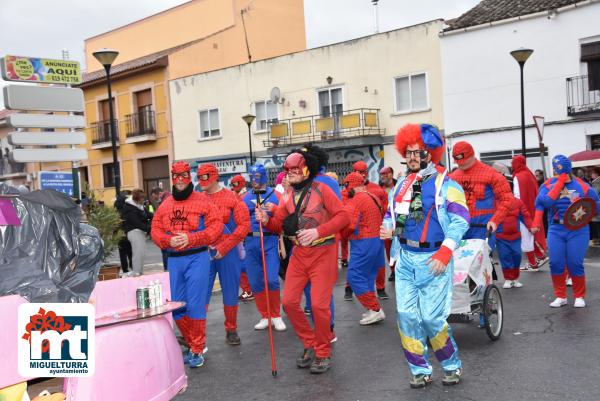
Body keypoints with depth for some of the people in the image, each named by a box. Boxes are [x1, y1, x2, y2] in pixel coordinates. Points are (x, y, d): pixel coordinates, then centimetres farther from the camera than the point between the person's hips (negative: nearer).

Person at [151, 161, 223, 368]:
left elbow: (215, 226, -8)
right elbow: (156, 231, 9)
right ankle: (192, 344, 26)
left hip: (197, 257, -5)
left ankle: (197, 350, 10)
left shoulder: (202, 200, -2)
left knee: (196, 305, -5)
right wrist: (170, 240, -12)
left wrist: (190, 238, -16)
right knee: (176, 306, 9)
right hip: (173, 259, 5)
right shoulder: (165, 205, 11)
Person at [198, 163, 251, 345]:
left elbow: (244, 225, -7)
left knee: (230, 292, 7)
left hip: (228, 252, -1)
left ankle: (231, 330, 22)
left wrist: (224, 248, -12)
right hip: (204, 252, 2)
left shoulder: (232, 197, -3)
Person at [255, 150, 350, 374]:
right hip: (299, 253, 6)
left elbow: (343, 216, -16)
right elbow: (278, 225, 8)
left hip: (322, 252, -5)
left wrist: (317, 231, -26)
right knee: (289, 301, 1)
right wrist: (266, 221, -14)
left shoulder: (321, 189, -9)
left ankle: (323, 353, 14)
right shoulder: (289, 195, 8)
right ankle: (310, 345, 22)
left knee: (319, 304, -7)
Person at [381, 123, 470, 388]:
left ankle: (452, 365, 19)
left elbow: (460, 221, -13)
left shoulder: (446, 185, -6)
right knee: (407, 316, 3)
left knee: (432, 318, -6)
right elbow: (391, 215, 19)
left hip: (433, 260, -5)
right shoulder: (401, 185, 11)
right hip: (405, 259, 6)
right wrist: (387, 229, -5)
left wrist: (444, 253, -21)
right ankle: (420, 370, 19)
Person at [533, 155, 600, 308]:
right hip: (556, 230, 2)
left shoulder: (582, 186, -2)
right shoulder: (548, 185, 2)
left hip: (578, 230, -2)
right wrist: (559, 183, -15)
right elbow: (544, 202, -17)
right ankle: (560, 296, 15)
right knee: (555, 263, -3)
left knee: (575, 263, -6)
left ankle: (579, 296, 15)